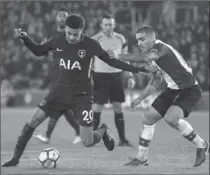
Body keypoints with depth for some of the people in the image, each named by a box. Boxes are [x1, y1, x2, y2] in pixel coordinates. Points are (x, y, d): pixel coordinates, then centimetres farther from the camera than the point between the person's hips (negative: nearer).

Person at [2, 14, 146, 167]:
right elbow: (39, 51, 11)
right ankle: (16, 158, 5)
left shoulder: (91, 45, -14)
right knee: (32, 122, -10)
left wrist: (137, 69, -10)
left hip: (81, 95, -3)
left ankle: (103, 131, 27)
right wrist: (25, 38, -5)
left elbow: (112, 61, -4)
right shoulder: (58, 41, -6)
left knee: (88, 142, -8)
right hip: (60, 91, 3)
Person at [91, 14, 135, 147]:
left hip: (116, 75, 3)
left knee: (118, 107, 3)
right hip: (100, 76, -3)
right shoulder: (95, 40, -6)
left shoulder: (120, 39, 6)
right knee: (98, 107, -5)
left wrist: (130, 77, 9)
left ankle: (123, 139, 7)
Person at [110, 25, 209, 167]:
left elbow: (145, 58, -42)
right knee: (148, 118, 4)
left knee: (171, 118, -29)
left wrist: (120, 56, -39)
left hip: (189, 90, -10)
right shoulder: (153, 53, 9)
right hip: (173, 90, 10)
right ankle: (141, 159, 15)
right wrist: (141, 98, 15)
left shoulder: (161, 48, -21)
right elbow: (156, 82, 21)